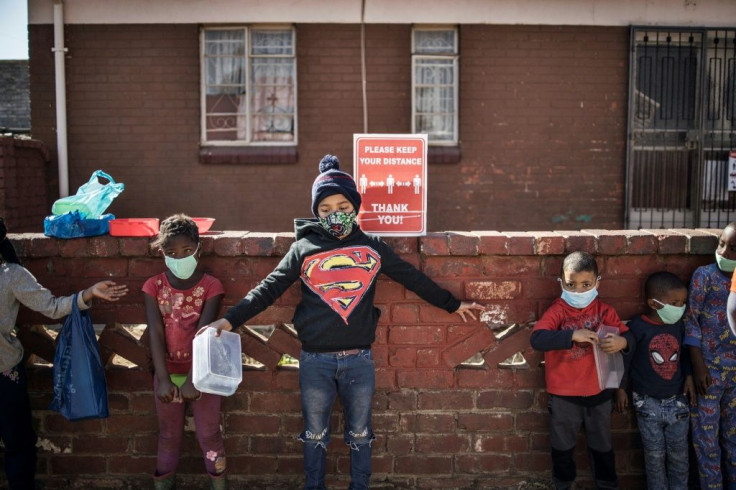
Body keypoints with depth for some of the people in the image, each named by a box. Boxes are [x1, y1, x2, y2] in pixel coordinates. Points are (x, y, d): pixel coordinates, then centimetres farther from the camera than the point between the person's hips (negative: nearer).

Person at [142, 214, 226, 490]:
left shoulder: (211, 287, -10)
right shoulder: (153, 287, -4)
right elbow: (156, 333, -11)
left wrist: (192, 380, -23)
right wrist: (164, 380, -18)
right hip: (167, 374, 2)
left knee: (209, 434, 10)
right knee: (169, 435, 16)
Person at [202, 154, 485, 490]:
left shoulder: (372, 247, 2)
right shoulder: (304, 249, -2)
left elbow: (413, 279, 9)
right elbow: (268, 289, -3)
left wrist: (453, 305, 13)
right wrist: (229, 320, -14)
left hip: (359, 359, 1)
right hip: (315, 360, -1)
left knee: (359, 434, 16)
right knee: (315, 435, 15)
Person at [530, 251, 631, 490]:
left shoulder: (604, 310, -6)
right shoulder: (557, 311, -16)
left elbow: (627, 334, -4)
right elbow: (537, 338, -30)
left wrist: (621, 341, -28)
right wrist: (573, 335, -40)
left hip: (598, 391, 2)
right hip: (563, 394, -2)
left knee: (602, 445, 22)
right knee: (562, 445, 19)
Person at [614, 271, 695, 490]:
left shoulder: (679, 324, -3)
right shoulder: (637, 327, -17)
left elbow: (684, 354, 12)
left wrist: (688, 376, 1)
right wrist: (620, 388, -6)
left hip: (678, 401, 4)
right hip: (648, 403, -3)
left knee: (679, 454, 15)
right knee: (655, 456, 10)